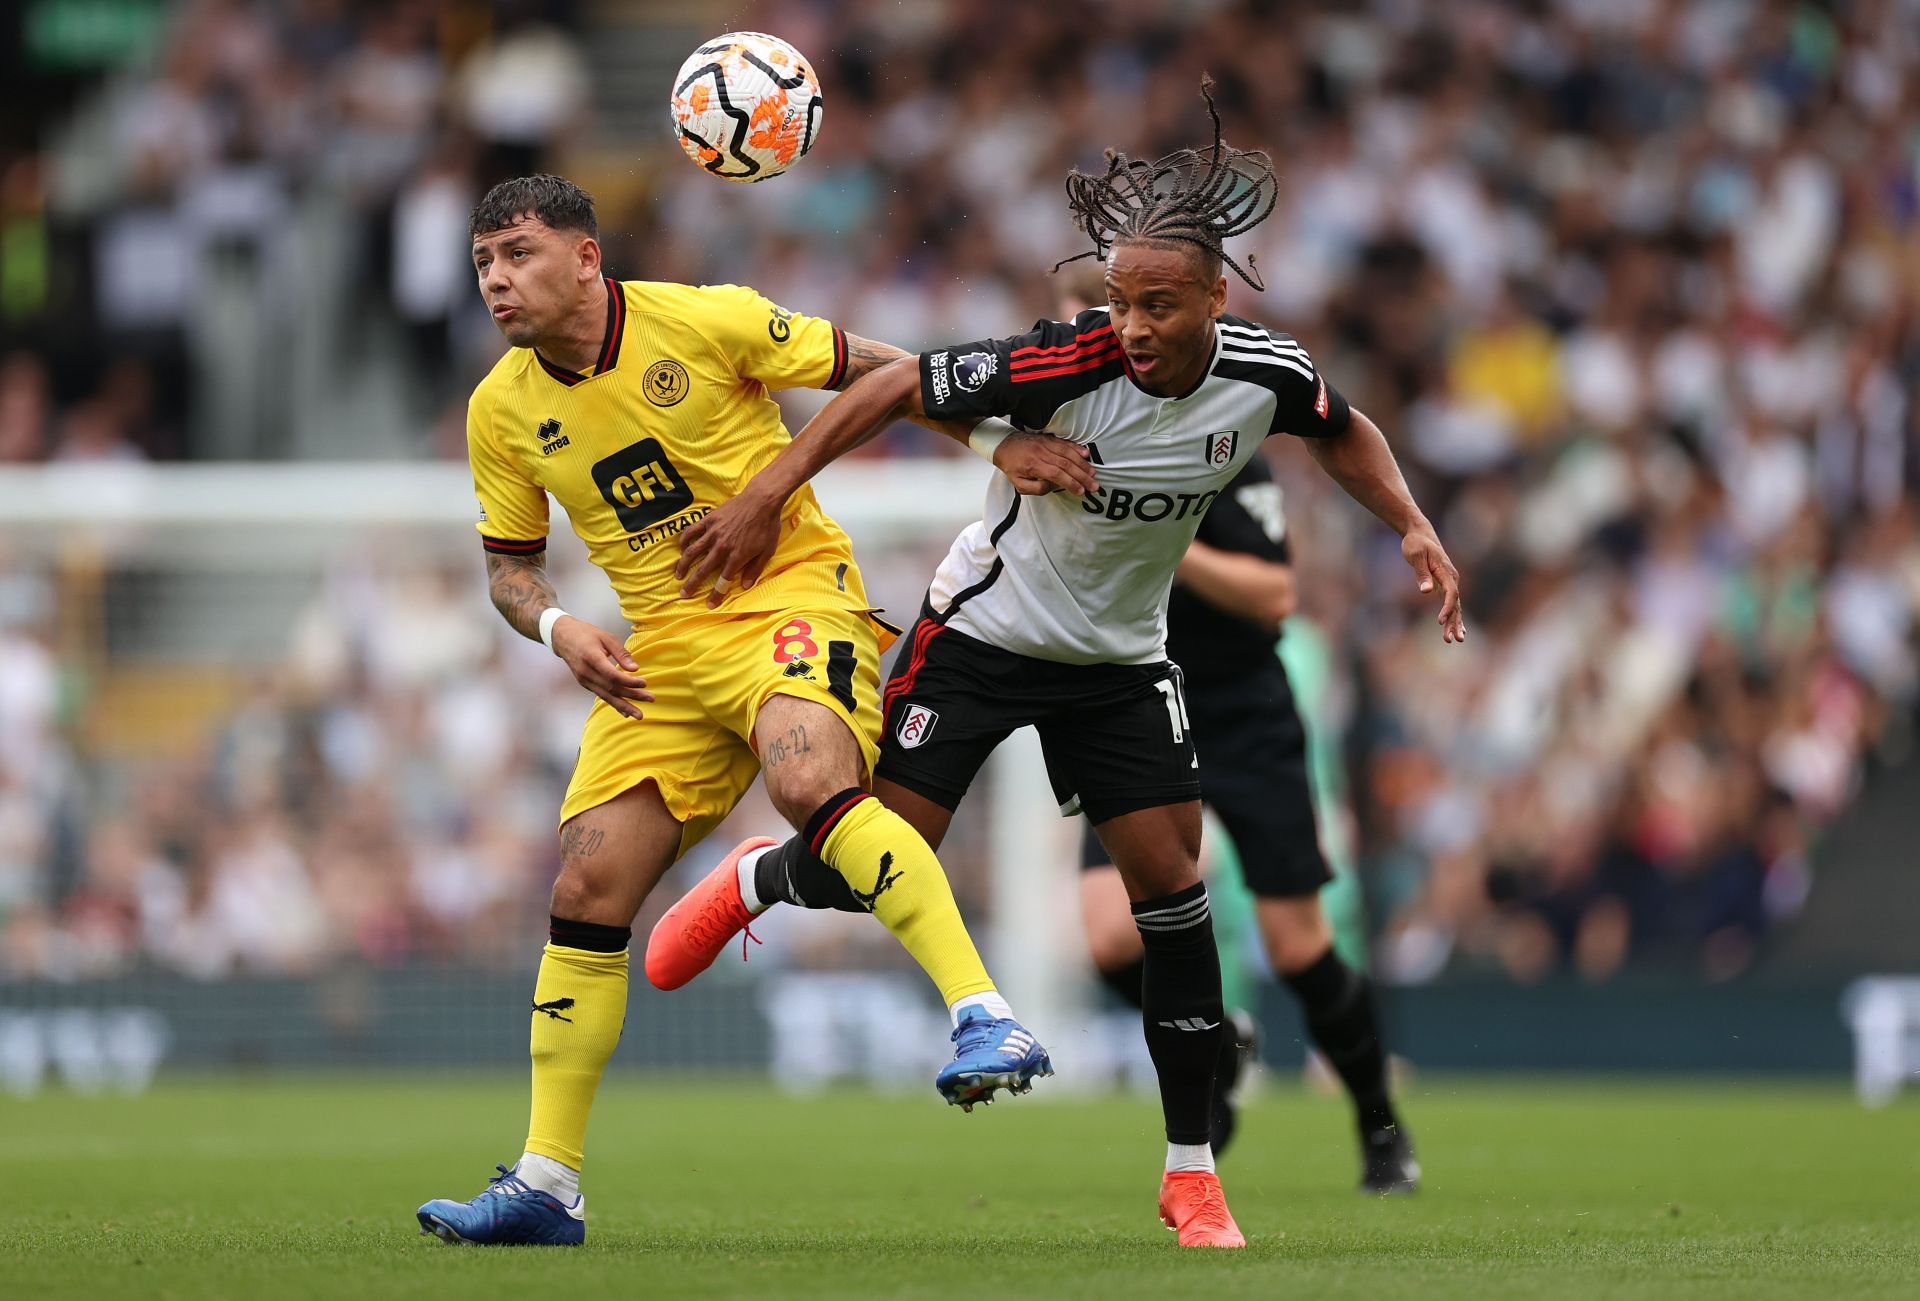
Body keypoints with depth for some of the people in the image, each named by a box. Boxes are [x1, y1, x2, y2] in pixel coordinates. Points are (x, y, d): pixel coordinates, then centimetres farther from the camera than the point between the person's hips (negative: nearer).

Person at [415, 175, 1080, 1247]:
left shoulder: (703, 321, -11)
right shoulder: (503, 410, 3)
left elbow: (879, 370, -1)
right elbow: (510, 566, 15)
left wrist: (995, 444, -10)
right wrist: (556, 627, -7)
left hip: (794, 592, -5)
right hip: (663, 653, 5)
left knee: (807, 779, -35)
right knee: (589, 883, -2)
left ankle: (987, 1018, -38)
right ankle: (547, 1185, 6)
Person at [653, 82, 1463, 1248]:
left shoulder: (1267, 376, -15)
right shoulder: (1064, 366, -29)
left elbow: (1346, 432, 9)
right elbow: (897, 388, -20)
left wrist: (1414, 528, -4)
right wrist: (767, 494, -22)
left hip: (1120, 659, 3)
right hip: (985, 628, -3)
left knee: (1171, 884, -5)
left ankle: (1193, 1173, 5)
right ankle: (751, 883, 33)